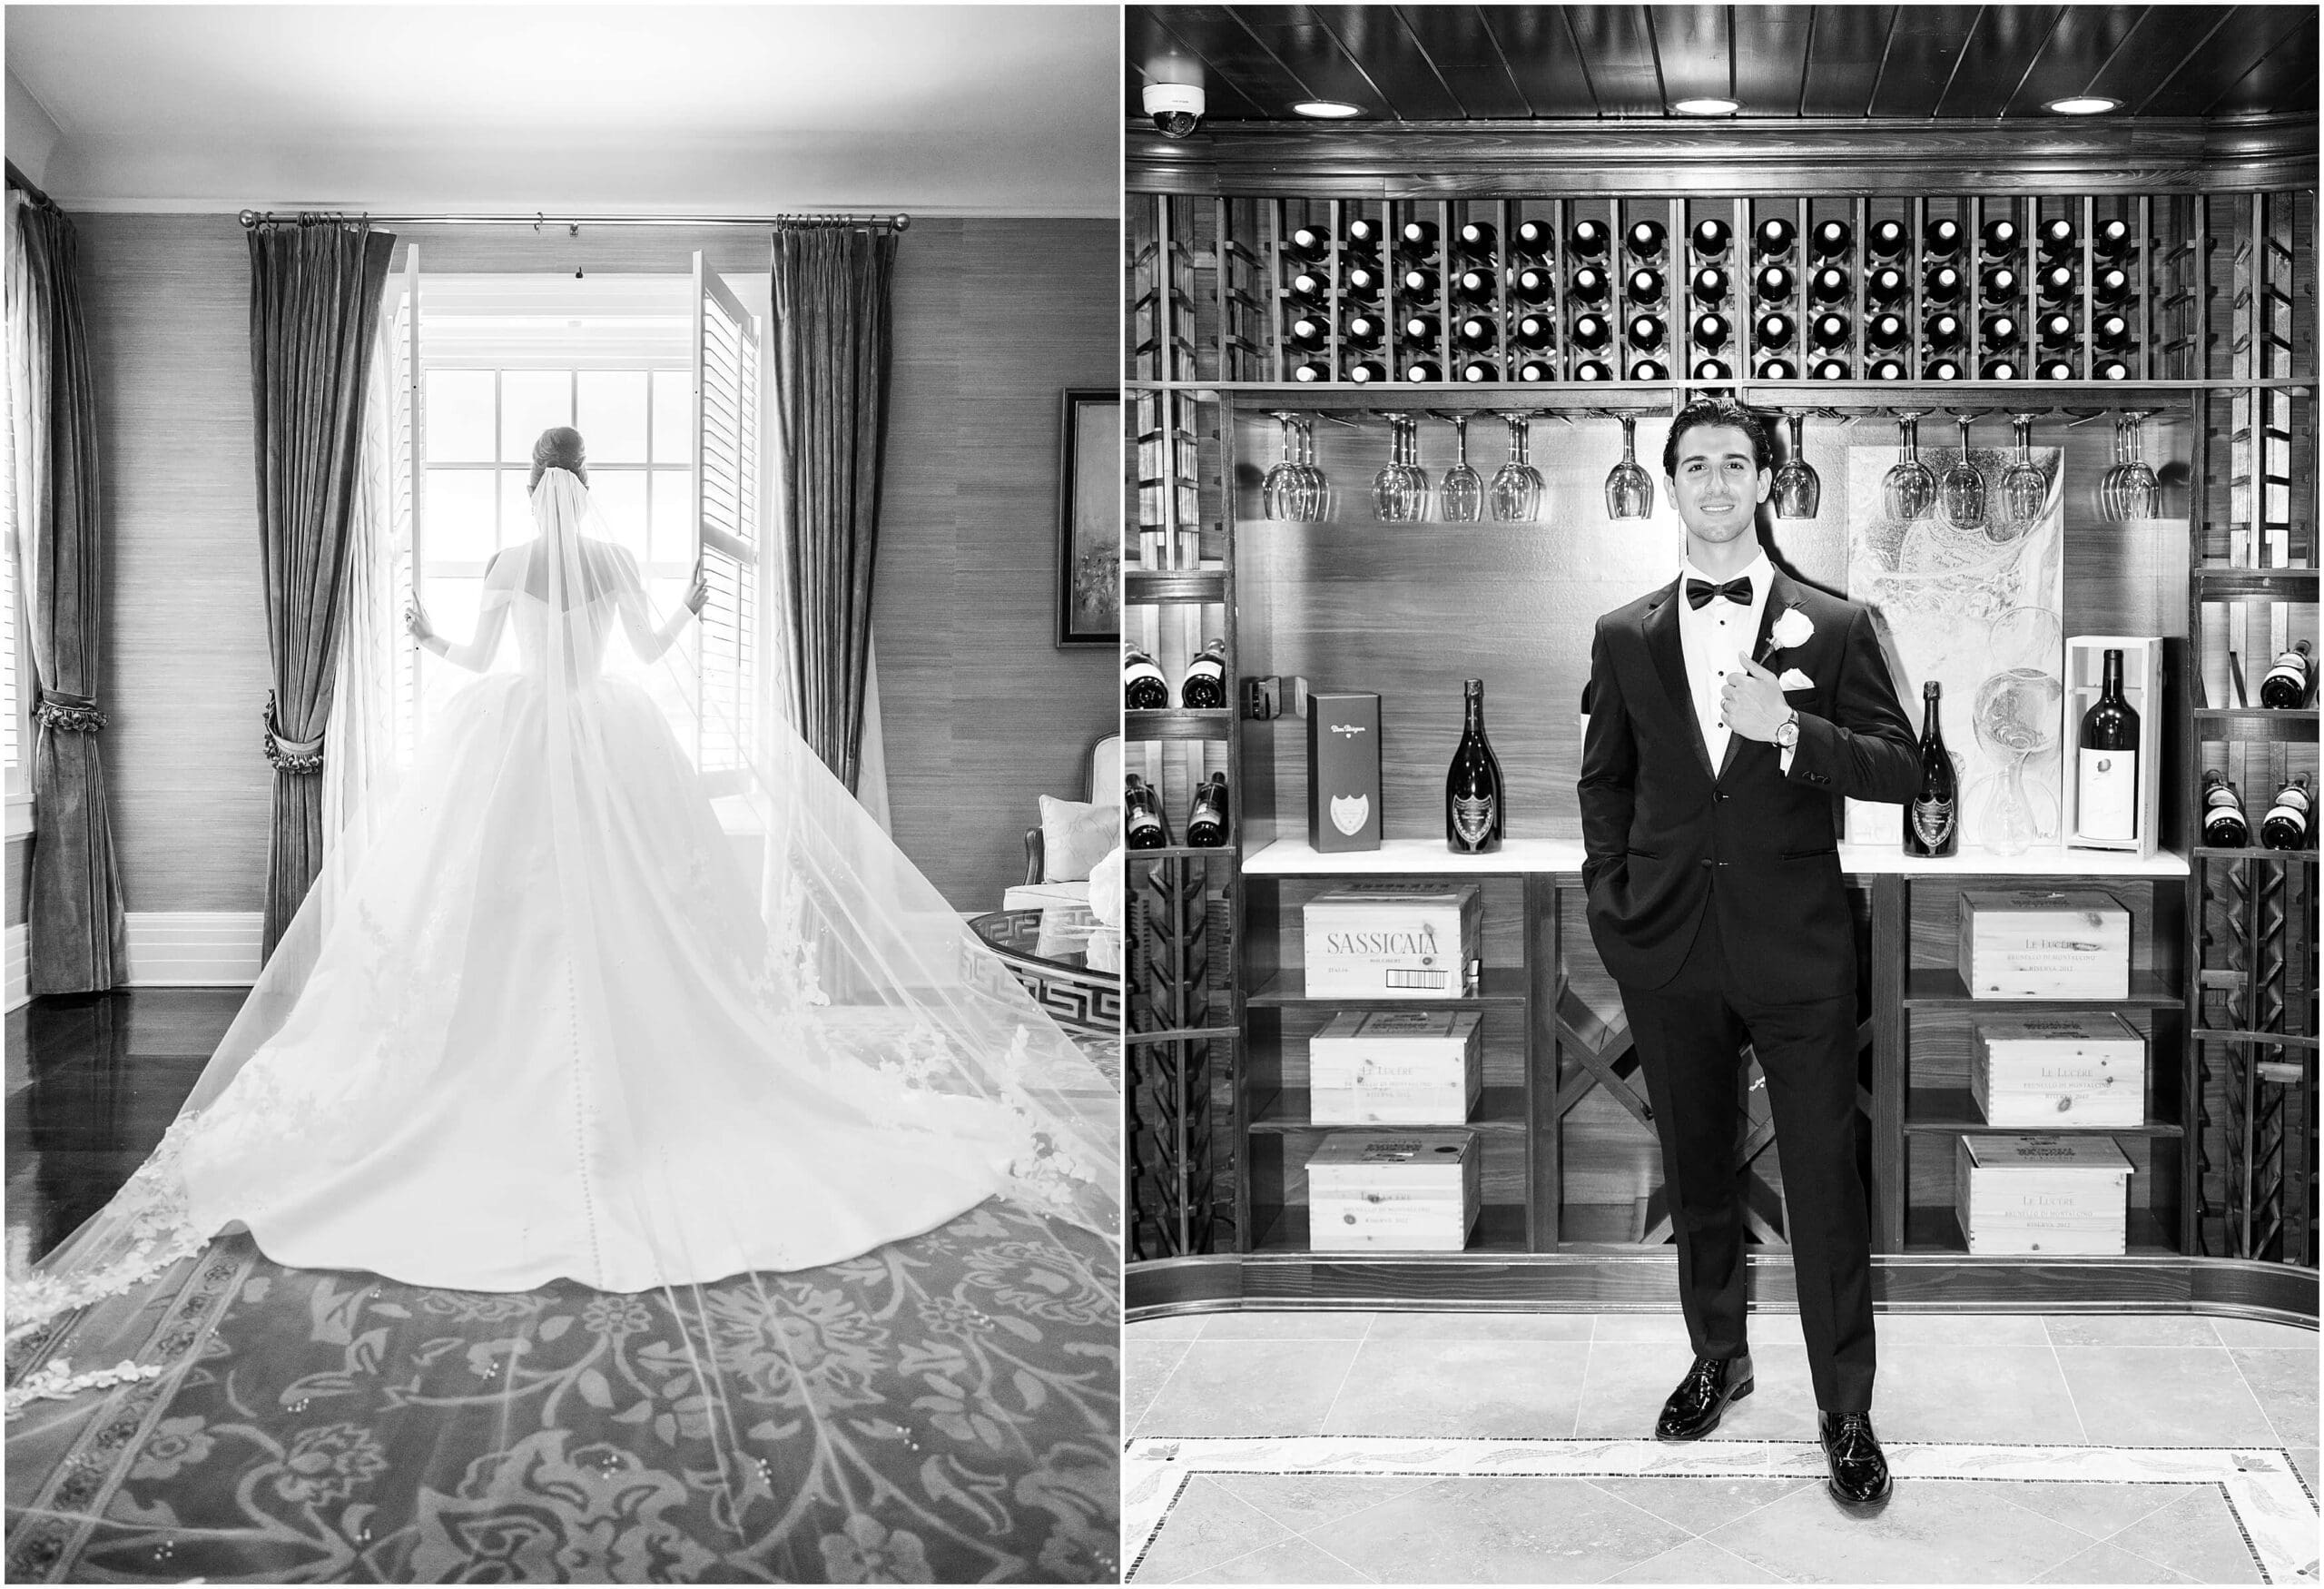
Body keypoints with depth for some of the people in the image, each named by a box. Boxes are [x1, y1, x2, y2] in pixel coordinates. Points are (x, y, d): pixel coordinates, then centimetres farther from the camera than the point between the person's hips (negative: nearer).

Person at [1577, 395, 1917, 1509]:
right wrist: (1609, 899, 4)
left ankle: (1845, 1409, 15)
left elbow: (1902, 769, -3)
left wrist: (1791, 730, -18)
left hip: (1796, 948, -2)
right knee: (1696, 1173, 15)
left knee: (1825, 1186, 2)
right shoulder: (1624, 637, 6)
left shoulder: (1834, 627, 0)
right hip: (1668, 953, 2)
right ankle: (1718, 1357, 34)